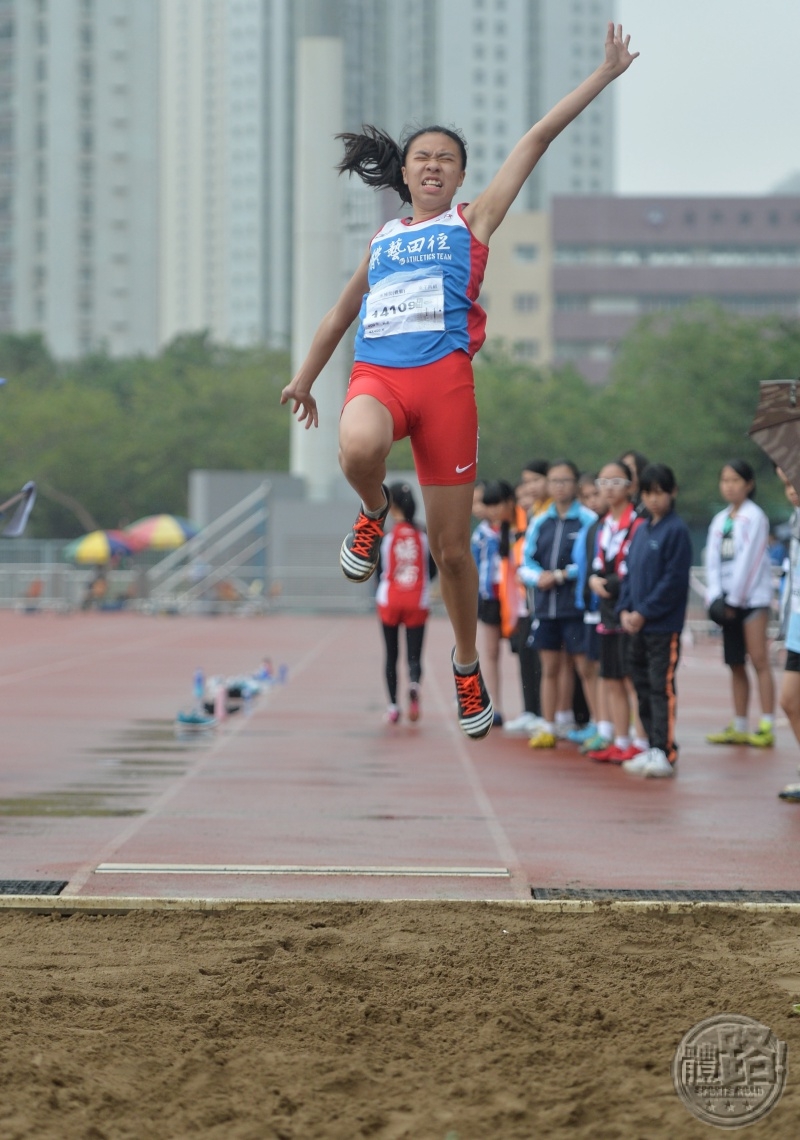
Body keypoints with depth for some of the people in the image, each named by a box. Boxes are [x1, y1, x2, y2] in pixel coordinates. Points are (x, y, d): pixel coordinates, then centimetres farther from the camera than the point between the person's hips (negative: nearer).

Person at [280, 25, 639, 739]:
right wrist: (304, 379, 39)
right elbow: (342, 313, 34)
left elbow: (538, 139, 8)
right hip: (376, 374, 2)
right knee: (360, 450, -38)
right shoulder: (382, 241, 21)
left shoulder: (473, 222, 12)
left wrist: (606, 74, 8)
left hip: (444, 376, -2)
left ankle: (468, 668, 22)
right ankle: (374, 514, -2)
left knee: (452, 546, 1)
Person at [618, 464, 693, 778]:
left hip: (664, 625, -8)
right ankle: (652, 747, 20)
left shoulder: (676, 530, -10)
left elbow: (674, 579, -15)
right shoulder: (640, 530, 14)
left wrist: (644, 612, -16)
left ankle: (665, 753, -5)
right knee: (643, 687, 12)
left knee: (662, 687, -7)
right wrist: (625, 610, 1)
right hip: (637, 625, 8)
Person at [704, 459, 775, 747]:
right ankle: (739, 728, 10)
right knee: (736, 664, 7)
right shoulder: (719, 521, 15)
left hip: (752, 596, -6)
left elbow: (748, 561, -10)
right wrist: (715, 597, -6)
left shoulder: (754, 517, -4)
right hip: (728, 601, 6)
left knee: (758, 659, -10)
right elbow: (713, 561, 8)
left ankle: (766, 728, -13)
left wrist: (733, 599, -12)